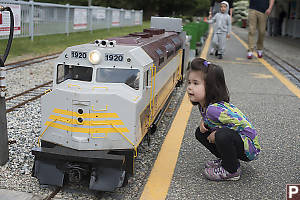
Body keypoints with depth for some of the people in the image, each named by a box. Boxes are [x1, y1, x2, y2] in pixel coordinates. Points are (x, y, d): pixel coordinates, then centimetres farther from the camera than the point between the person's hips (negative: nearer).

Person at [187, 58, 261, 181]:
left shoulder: (215, 109, -31)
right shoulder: (203, 105, -3)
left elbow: (247, 127, -31)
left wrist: (217, 134, -23)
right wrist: (203, 122, -5)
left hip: (250, 148, -9)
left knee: (222, 135, -35)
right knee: (200, 133, 5)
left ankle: (231, 171, -10)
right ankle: (226, 160, 14)